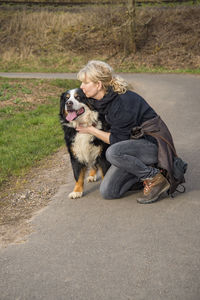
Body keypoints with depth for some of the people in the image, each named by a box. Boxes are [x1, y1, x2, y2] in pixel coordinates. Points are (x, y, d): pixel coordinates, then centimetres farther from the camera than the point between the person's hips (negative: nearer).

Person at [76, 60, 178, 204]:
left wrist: (91, 130, -11)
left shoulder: (123, 102, -25)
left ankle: (155, 178, -17)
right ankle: (145, 171, 12)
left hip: (153, 144, -8)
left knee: (113, 152, -36)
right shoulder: (102, 100, 2)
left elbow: (117, 140, -19)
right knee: (107, 192, -4)